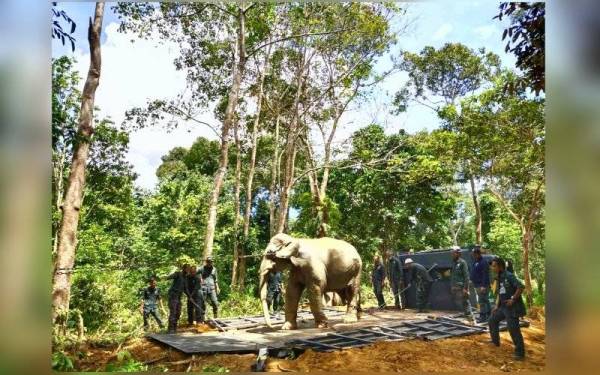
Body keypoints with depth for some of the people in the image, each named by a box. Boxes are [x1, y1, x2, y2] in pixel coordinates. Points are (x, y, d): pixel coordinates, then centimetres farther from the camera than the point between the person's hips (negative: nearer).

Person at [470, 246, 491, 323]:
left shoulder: (483, 262, -16)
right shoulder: (475, 262, 13)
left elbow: (485, 275, -21)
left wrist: (484, 286, -24)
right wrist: (472, 280, 19)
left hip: (482, 285, -10)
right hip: (477, 285, 10)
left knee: (482, 301, -7)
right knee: (485, 300, 16)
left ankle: (482, 317, -2)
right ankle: (489, 315, 25)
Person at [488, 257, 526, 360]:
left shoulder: (509, 276, -17)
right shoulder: (499, 278, 11)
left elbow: (521, 287, -26)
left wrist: (513, 299, -21)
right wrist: (496, 305, 12)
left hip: (512, 307, -10)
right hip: (503, 306, 10)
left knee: (513, 328, -9)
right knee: (492, 320, 17)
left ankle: (520, 352, 3)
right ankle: (495, 341, 34)